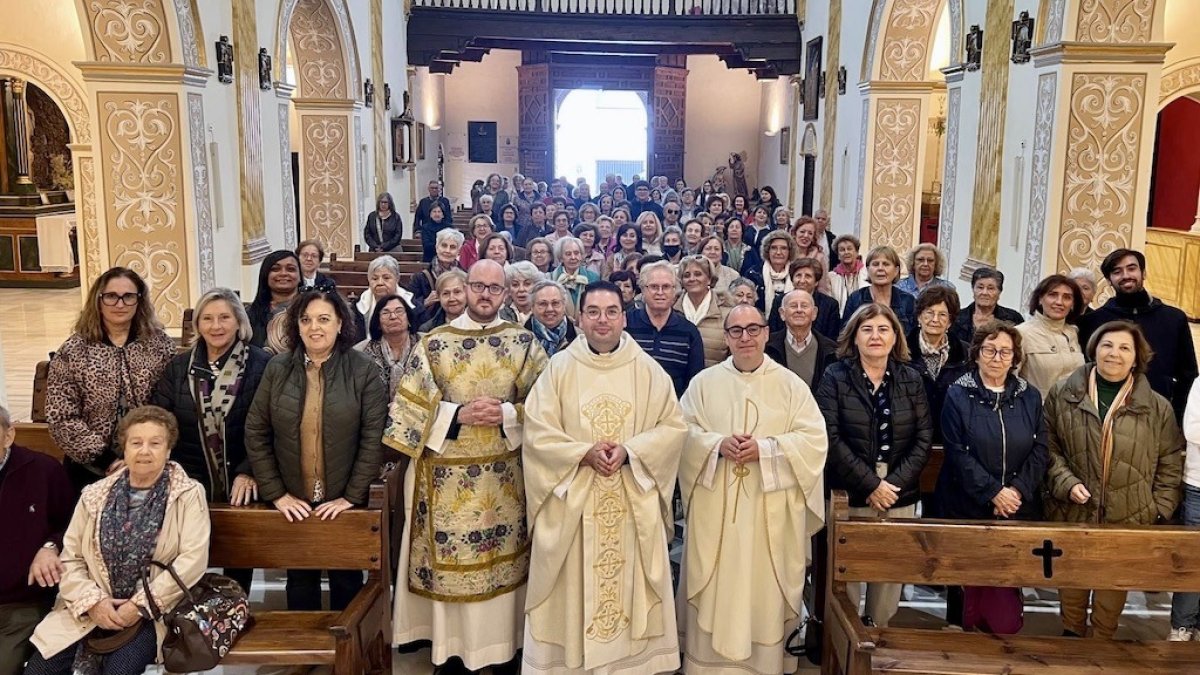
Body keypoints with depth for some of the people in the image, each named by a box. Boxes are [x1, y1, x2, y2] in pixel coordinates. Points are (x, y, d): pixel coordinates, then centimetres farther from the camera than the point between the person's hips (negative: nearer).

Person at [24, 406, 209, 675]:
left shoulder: (188, 495, -2)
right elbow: (70, 557, 7)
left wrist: (140, 605, -14)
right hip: (90, 608, 4)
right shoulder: (95, 495, 10)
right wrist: (92, 602, -10)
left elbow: (193, 558, -11)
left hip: (152, 610, -3)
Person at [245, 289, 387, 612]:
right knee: (300, 580, 15)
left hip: (345, 504, -1)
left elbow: (374, 437, -11)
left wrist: (352, 495, -13)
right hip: (292, 505, 2)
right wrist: (276, 493, -5)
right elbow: (255, 433, 0)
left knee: (347, 581, 13)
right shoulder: (277, 368, -2)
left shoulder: (363, 370, -8)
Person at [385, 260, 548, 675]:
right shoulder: (433, 343, 0)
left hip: (503, 474, 1)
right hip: (447, 474, -1)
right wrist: (458, 414, -16)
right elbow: (409, 406, -3)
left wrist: (506, 414, -16)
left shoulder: (524, 343, 3)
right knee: (451, 563, 4)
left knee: (503, 562, 7)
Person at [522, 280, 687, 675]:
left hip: (632, 502, 1)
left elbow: (673, 426, 0)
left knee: (629, 585, 7)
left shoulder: (647, 370, 3)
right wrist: (584, 453, -18)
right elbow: (537, 433, -5)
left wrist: (629, 451, -15)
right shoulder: (559, 368, 0)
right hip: (573, 501, -1)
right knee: (575, 587, 5)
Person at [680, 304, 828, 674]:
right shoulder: (704, 382, 7)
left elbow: (814, 440, -4)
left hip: (771, 513, -1)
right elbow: (684, 432, 1)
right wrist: (718, 444, -17)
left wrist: (765, 448, -16)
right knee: (714, 595, 5)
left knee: (766, 595, 5)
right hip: (715, 509, 1)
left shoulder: (791, 384, 3)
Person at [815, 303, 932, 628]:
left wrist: (895, 483, -9)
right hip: (849, 494, -2)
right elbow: (831, 438, -9)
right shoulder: (835, 377, -1)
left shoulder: (911, 379, 8)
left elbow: (924, 437, 3)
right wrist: (870, 484, -13)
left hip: (899, 494, 3)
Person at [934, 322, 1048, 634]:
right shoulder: (958, 395, -1)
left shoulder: (1030, 397, 9)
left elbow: (1040, 451, 4)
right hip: (968, 507, -2)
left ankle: (1004, 630, 13)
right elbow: (958, 453, -8)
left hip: (1019, 509, 2)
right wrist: (993, 492, -14)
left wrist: (1018, 490, -10)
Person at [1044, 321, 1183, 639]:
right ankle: (1071, 635, 38)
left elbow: (1171, 462, 4)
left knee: (1113, 589, 12)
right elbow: (1049, 447, 2)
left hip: (1128, 520, 0)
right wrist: (1066, 483, -12)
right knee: (1071, 583, 17)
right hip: (1072, 514, 0)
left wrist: (1160, 510, -1)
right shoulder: (1062, 395, -2)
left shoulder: (1157, 407, -2)